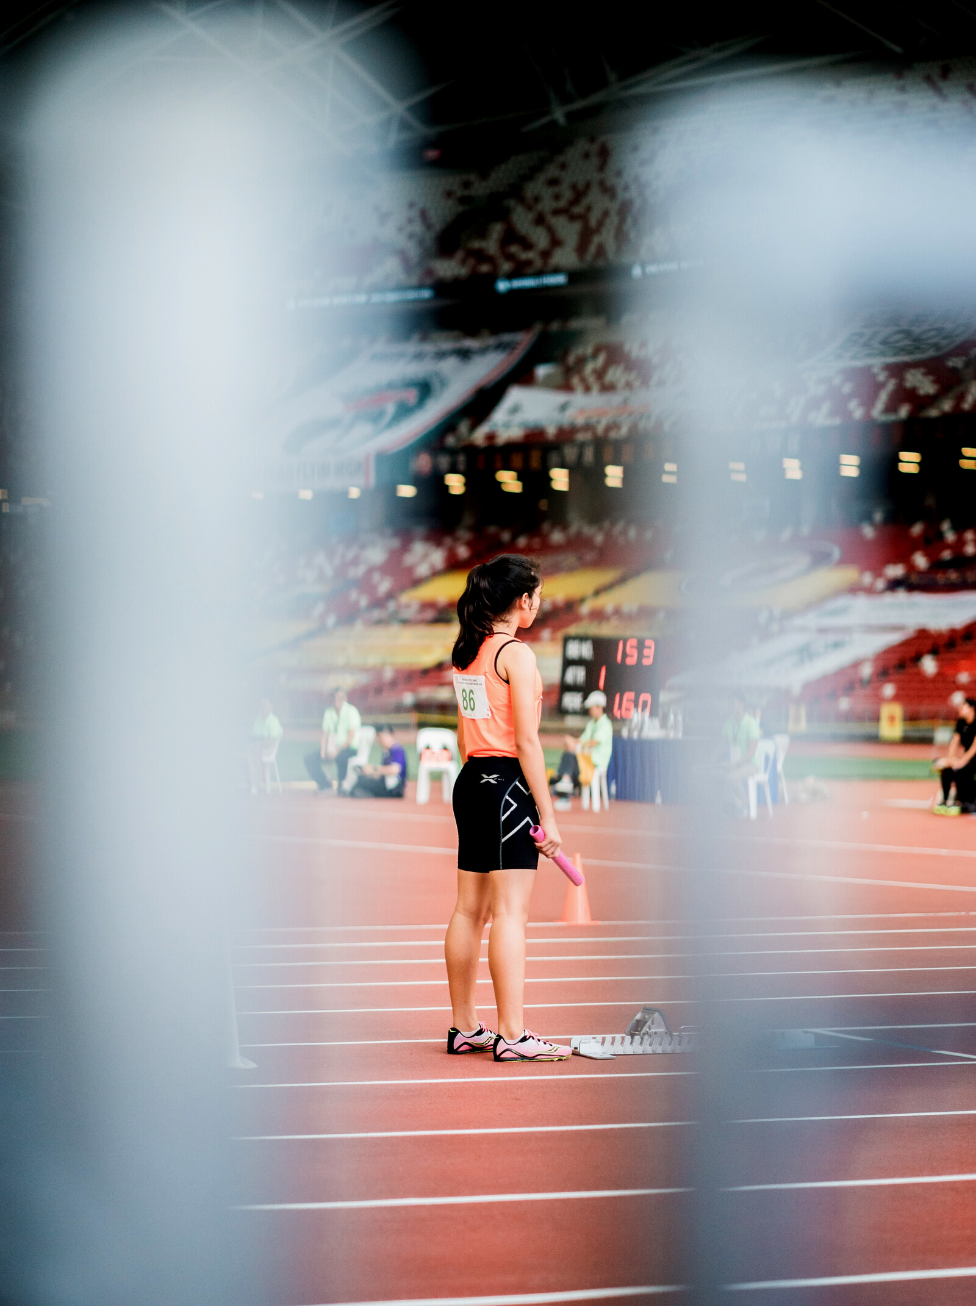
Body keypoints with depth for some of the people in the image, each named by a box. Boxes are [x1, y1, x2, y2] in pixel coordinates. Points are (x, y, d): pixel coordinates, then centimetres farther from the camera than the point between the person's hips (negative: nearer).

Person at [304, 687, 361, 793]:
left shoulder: (351, 711, -9)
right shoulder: (328, 712, 8)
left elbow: (351, 735, -16)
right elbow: (325, 734, 7)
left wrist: (339, 750, -23)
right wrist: (323, 751, -9)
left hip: (348, 747, -6)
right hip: (332, 747, 6)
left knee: (341, 757, -41)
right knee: (309, 757, -12)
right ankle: (326, 785, -1)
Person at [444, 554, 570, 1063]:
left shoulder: (466, 653, 12)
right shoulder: (516, 654, -13)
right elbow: (527, 742, -15)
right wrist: (547, 814, -13)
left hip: (471, 780, 9)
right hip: (508, 781, -9)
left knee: (470, 909, 12)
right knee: (510, 911, -8)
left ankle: (463, 1027, 18)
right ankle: (512, 1035, -9)